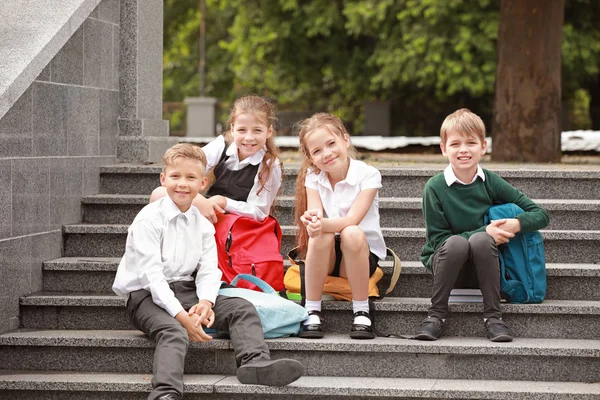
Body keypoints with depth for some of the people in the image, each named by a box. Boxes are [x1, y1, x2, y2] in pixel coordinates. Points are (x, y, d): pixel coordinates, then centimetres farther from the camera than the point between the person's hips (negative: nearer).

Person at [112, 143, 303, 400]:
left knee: (243, 309, -11)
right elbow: (151, 274, -17)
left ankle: (255, 362, -32)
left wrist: (206, 302, -20)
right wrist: (181, 315, -26)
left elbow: (208, 271, 4)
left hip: (186, 291, 6)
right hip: (147, 295, -6)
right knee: (173, 332, -36)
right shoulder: (149, 220, -9)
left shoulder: (203, 225, 10)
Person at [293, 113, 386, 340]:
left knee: (352, 233, -36)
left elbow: (352, 219, -24)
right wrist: (313, 220, -41)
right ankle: (312, 313, -25)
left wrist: (322, 224, -44)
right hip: (324, 256, 2)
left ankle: (362, 313, -25)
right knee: (321, 235, -33)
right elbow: (315, 214, -15)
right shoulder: (312, 177, 0)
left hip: (362, 255, -2)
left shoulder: (367, 175, -12)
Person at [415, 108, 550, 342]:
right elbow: (438, 239, -11)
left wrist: (516, 224, -22)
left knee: (480, 241, -32)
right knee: (456, 243, -34)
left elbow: (541, 215, 0)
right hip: (446, 260, -1)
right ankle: (436, 314, -21)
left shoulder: (491, 183, -3)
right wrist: (484, 232, -20)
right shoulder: (435, 188, -8)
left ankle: (492, 316, -22)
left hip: (483, 269, 1)